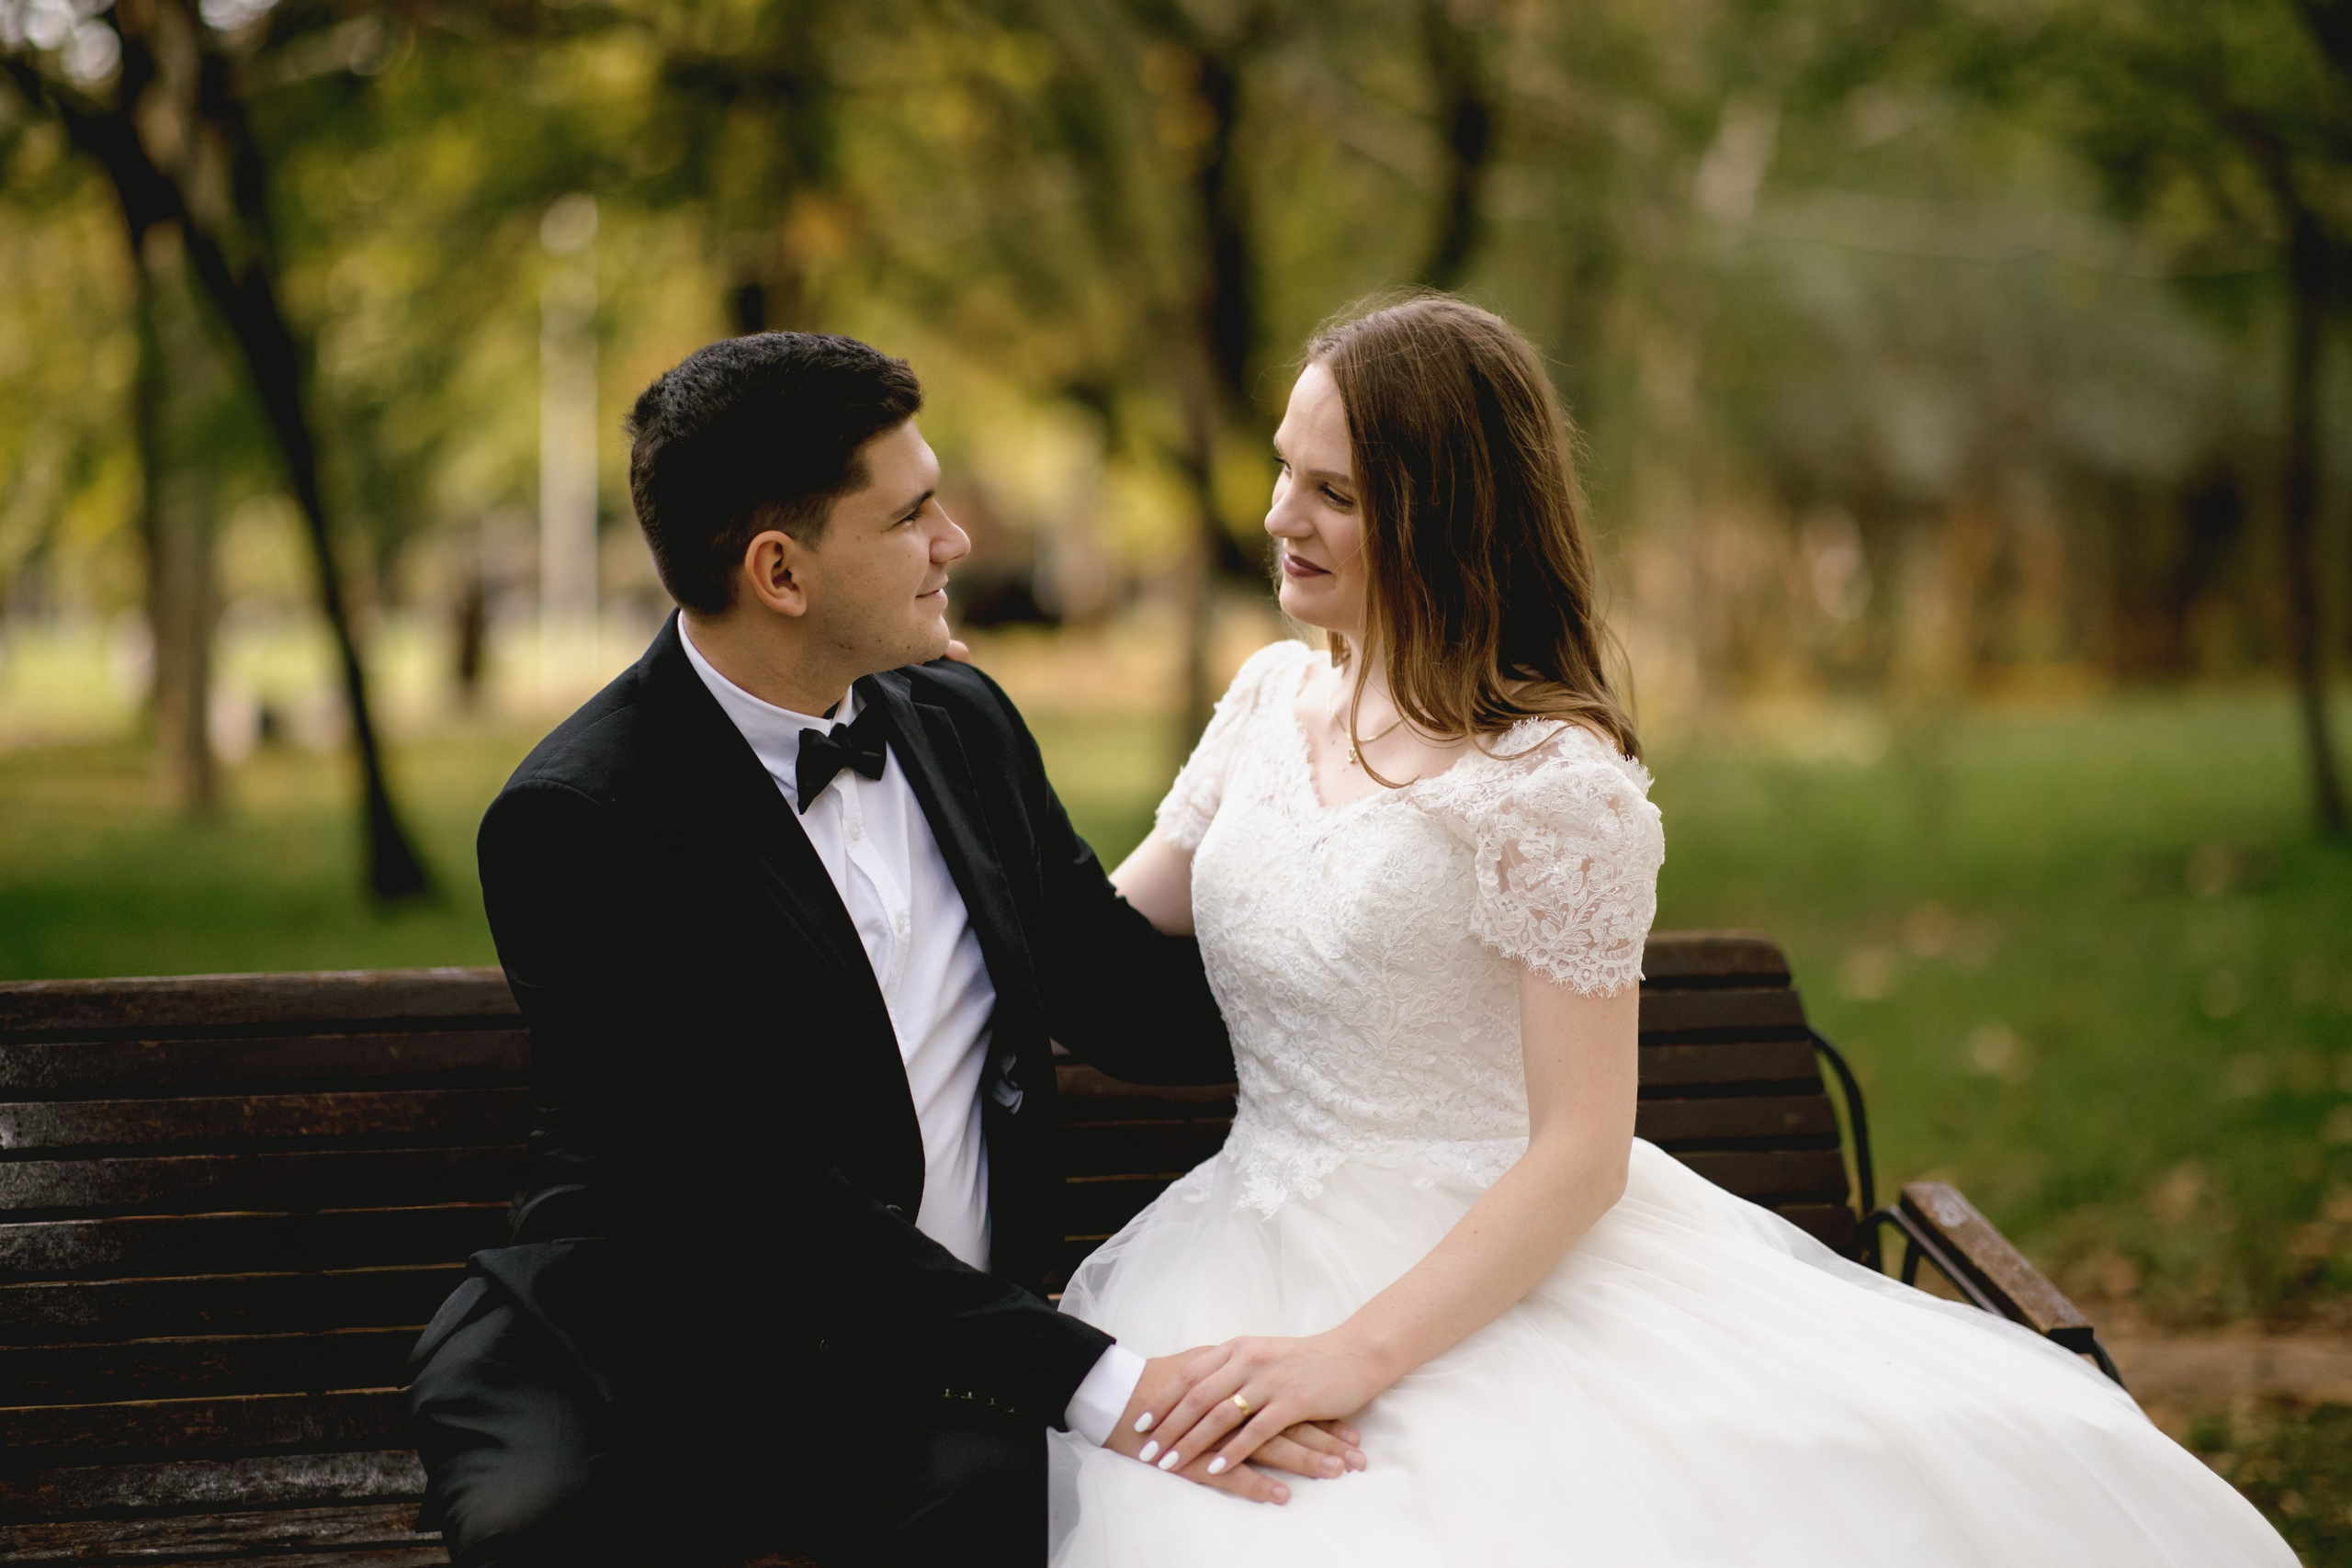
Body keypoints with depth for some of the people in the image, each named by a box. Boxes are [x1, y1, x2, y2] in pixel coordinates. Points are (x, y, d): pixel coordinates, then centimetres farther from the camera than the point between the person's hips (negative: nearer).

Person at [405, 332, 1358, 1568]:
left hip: (940, 1374, 4)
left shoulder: (960, 723, 7)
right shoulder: (574, 824, -15)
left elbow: (1125, 997, 17)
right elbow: (762, 1194, -21)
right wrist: (1099, 1385, -26)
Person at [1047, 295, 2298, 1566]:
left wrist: (1355, 1354, -22)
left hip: (1491, 1275, -5)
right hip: (1253, 1258, 5)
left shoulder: (1553, 778, -12)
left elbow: (1582, 1155, -14)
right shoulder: (1273, 696, 9)